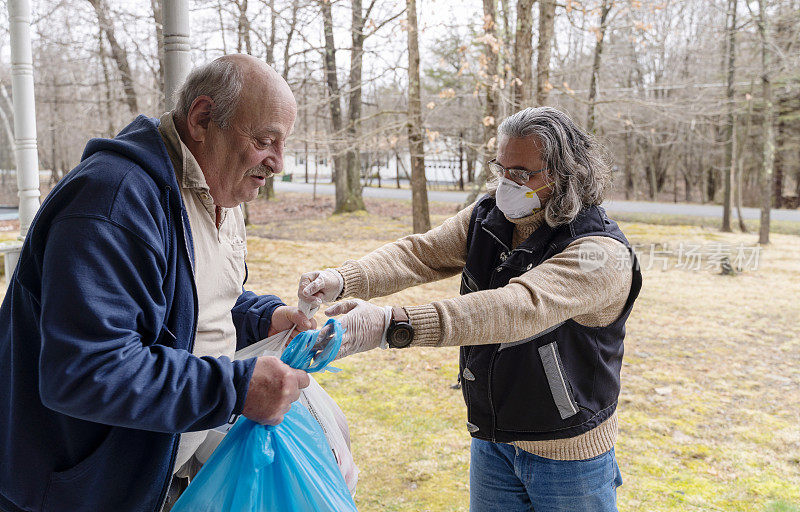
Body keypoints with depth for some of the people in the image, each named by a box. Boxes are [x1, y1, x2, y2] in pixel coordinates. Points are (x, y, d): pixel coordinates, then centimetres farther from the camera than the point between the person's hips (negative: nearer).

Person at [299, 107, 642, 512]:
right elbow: (420, 254, -11)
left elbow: (519, 308, -39)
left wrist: (392, 325, -50)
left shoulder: (602, 253, -25)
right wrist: (341, 281, -31)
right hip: (491, 437, 5)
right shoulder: (487, 218, -2)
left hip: (567, 454, -5)